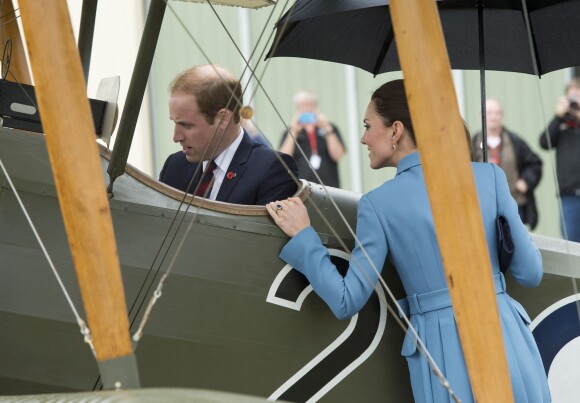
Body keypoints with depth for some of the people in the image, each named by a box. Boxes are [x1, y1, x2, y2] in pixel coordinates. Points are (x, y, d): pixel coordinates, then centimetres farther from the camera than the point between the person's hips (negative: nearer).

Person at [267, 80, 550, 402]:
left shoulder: (380, 204, -4)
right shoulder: (489, 176, 0)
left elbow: (347, 302, -4)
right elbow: (530, 273, 3)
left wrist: (302, 235, 5)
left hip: (445, 356, -2)